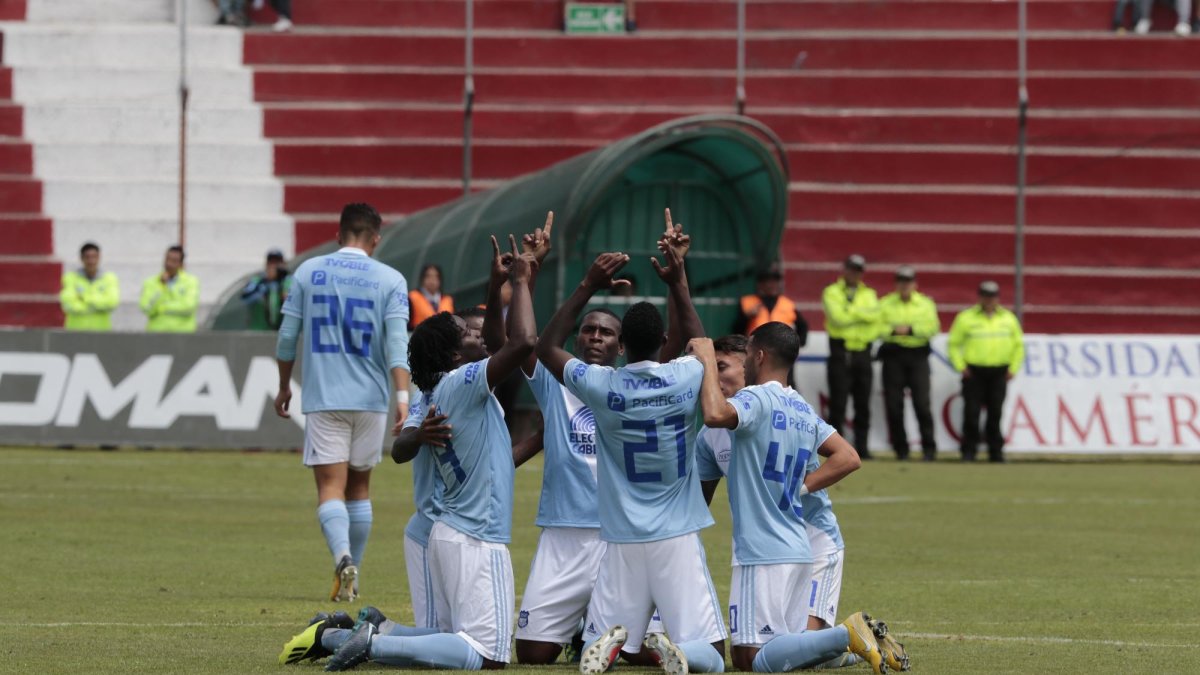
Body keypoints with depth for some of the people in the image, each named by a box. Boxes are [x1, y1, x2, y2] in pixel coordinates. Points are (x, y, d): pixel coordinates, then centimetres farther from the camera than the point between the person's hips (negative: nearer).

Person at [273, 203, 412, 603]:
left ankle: (343, 560, -31)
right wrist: (402, 396, -15)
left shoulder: (309, 272, 4)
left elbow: (287, 337, 6)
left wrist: (284, 387, 19)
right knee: (359, 487, 15)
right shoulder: (389, 280, 1)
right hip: (371, 398, 1)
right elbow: (397, 343, -10)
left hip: (323, 399, -1)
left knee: (330, 488, -6)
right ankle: (352, 578, 20)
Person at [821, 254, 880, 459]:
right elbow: (838, 318, -11)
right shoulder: (832, 292, 5)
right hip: (840, 352, -3)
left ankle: (862, 447, 7)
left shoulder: (868, 294, 16)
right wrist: (862, 315, -4)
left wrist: (850, 310, -10)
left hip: (862, 352, 3)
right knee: (838, 402, -6)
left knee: (863, 404, 3)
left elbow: (874, 315, -5)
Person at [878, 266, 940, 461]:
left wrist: (911, 329, -15)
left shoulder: (926, 304, 10)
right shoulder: (885, 304, 10)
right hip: (893, 355, 1)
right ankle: (900, 449, 6)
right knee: (894, 404, -3)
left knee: (922, 402, -9)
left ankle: (928, 447, -5)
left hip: (918, 357, -1)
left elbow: (933, 328, -4)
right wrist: (893, 331, -16)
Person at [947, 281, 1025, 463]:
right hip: (974, 372, -2)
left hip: (999, 373, 2)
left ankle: (996, 452, 7)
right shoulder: (966, 318, 3)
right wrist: (960, 366, -5)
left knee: (995, 414, 1)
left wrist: (1013, 369, 7)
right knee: (971, 413, -7)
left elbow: (1019, 345, 18)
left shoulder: (1008, 318, 11)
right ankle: (969, 451, -2)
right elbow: (953, 344, 5)